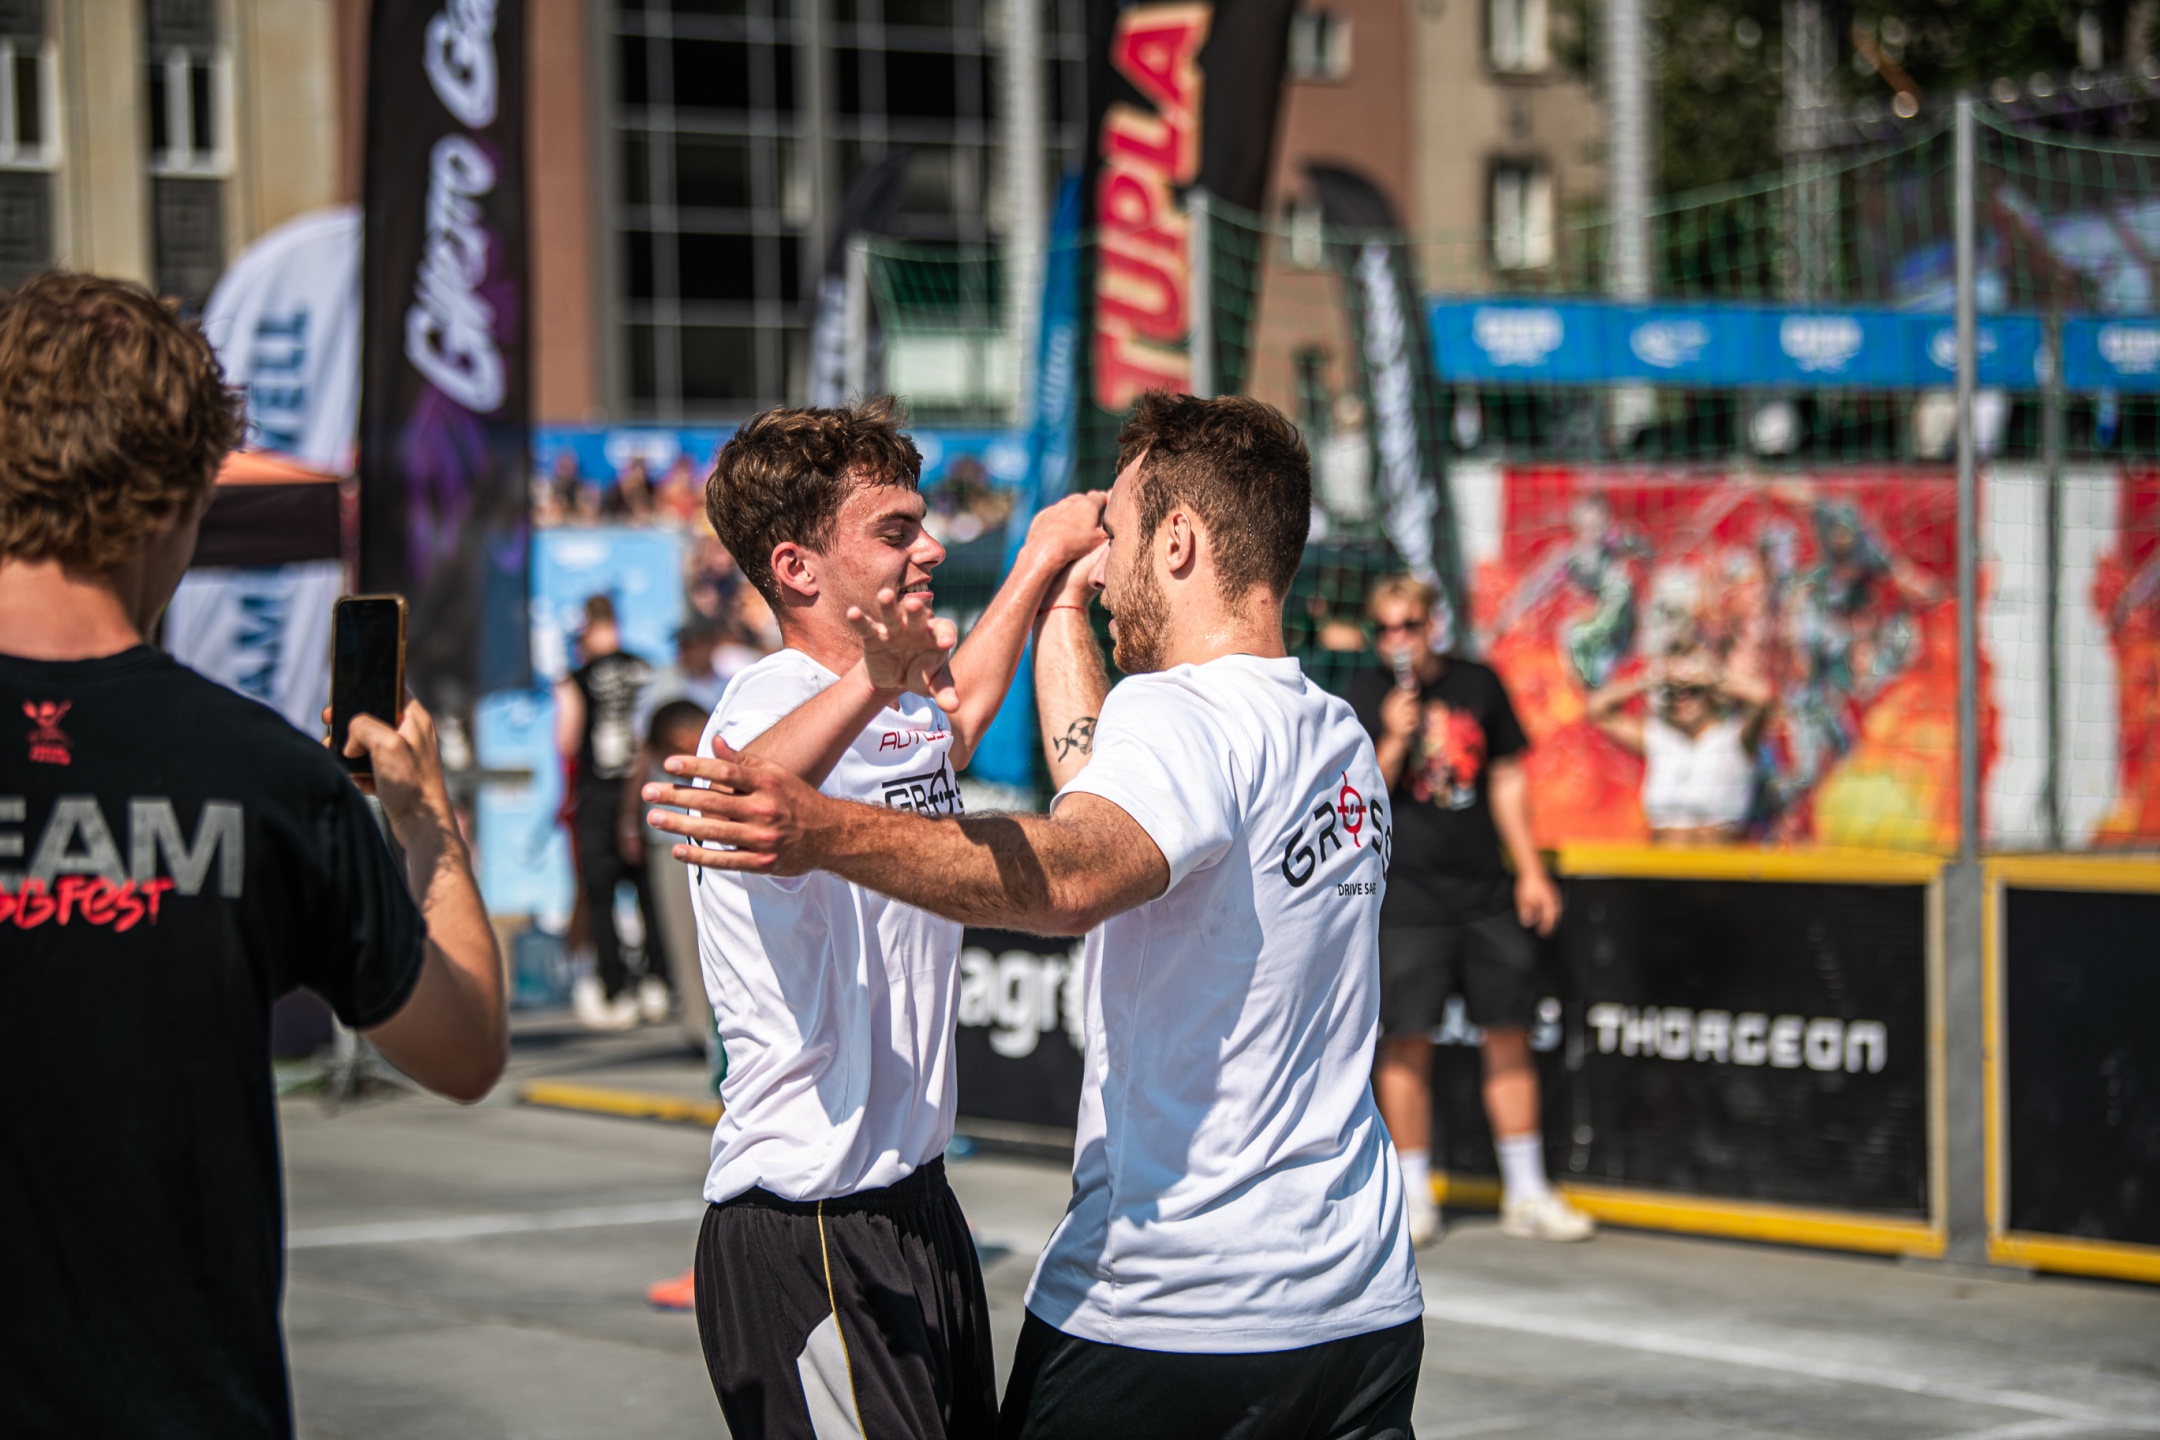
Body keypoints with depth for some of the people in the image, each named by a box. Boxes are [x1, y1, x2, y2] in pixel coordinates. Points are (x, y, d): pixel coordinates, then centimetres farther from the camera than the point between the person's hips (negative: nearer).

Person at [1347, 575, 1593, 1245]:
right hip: (1406, 899, -3)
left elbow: (1506, 779, 14)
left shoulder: (1479, 685, 7)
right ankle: (1414, 1197, 9)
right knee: (1406, 1044, -3)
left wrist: (1530, 869, 10)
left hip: (1487, 894, 3)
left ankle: (1526, 1195, 14)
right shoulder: (1364, 699, -1)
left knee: (1509, 1037, 5)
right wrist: (1393, 743, -20)